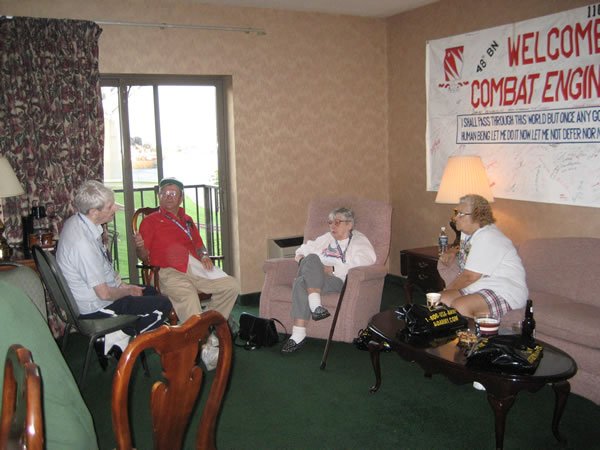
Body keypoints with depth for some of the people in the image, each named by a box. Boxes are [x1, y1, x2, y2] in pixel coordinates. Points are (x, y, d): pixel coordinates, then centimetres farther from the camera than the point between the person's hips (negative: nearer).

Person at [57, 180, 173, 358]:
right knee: (163, 305, -8)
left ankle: (116, 336, 14)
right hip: (94, 308, -10)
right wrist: (127, 291, -7)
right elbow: (104, 293, -26)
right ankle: (117, 339, 3)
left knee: (150, 291, 24)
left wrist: (122, 285, 8)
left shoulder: (76, 222, -2)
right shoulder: (83, 243, -32)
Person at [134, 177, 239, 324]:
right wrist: (139, 247, -18)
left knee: (231, 285, -11)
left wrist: (204, 255, 8)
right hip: (170, 272, -6)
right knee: (187, 295, -36)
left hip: (196, 267, 6)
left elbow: (199, 245, 32)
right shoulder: (150, 221, 12)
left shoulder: (187, 220, 29)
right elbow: (144, 257, 6)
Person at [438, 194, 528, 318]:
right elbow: (464, 251, 35)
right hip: (479, 288, 10)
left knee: (459, 306, -31)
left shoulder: (487, 238, -20)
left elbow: (469, 277, -20)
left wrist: (448, 289, -4)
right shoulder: (468, 233, 12)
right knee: (441, 299, -8)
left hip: (505, 293, -10)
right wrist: (452, 253, 11)